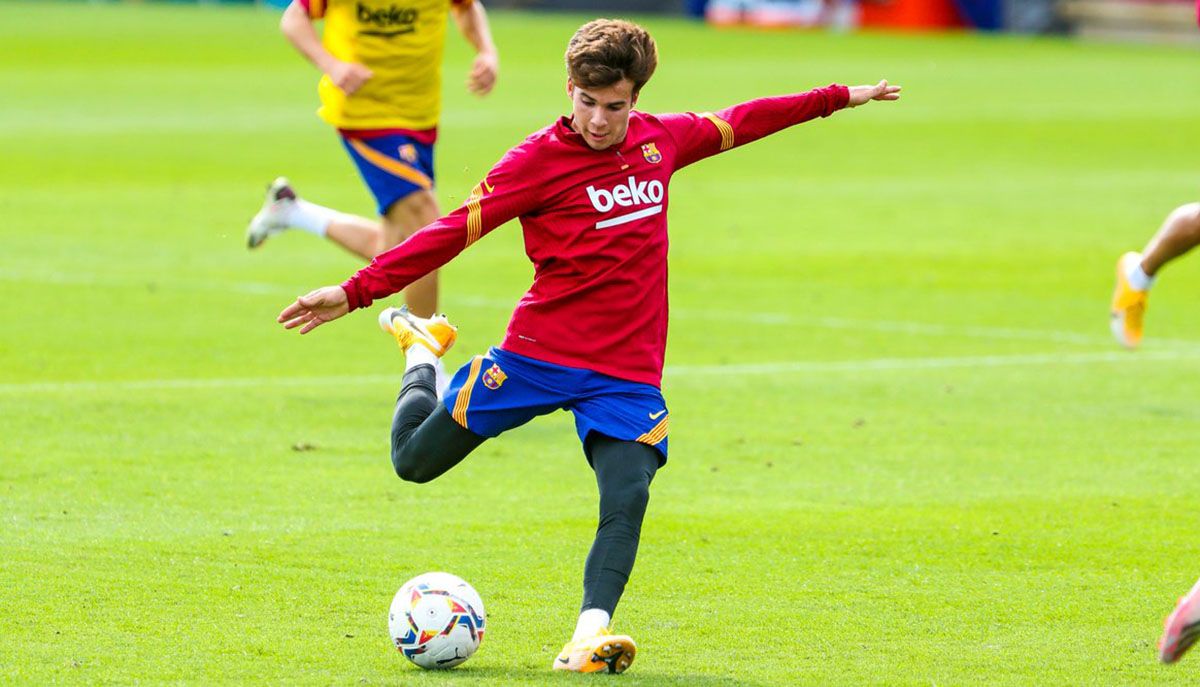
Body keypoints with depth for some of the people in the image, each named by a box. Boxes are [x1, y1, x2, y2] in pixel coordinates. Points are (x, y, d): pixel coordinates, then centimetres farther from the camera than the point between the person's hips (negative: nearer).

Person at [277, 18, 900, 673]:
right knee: (415, 460, 7)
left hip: (629, 373, 2)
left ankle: (588, 636, -22)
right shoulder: (539, 160, -10)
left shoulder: (660, 139, 6)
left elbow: (736, 123, 23)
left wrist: (838, 97, 32)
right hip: (537, 354, -2)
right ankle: (422, 350, 35)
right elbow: (455, 229, -14)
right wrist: (355, 291, -20)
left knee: (626, 502, -20)